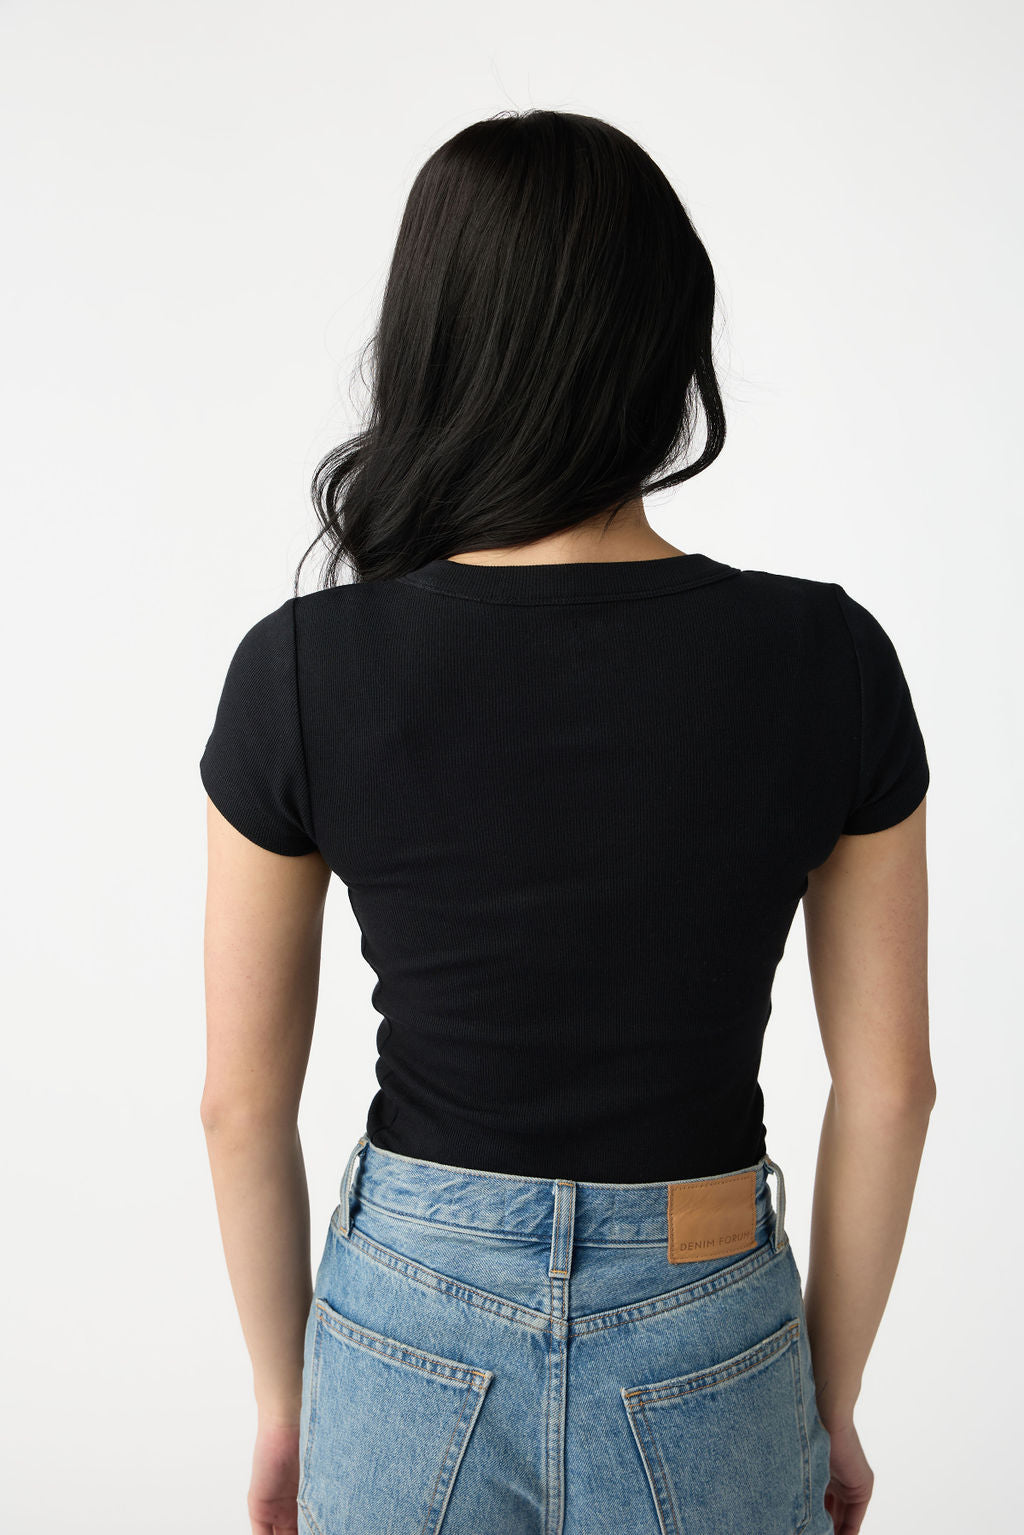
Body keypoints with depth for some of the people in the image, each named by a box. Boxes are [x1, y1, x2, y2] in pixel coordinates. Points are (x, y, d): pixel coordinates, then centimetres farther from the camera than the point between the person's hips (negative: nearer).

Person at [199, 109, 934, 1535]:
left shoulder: (302, 670, -16)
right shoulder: (831, 661, -14)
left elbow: (243, 1099, -7)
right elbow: (889, 1086, -6)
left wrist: (282, 1395, 9)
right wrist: (833, 1400, 8)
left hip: (410, 1341, 0)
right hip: (706, 1360, 0)